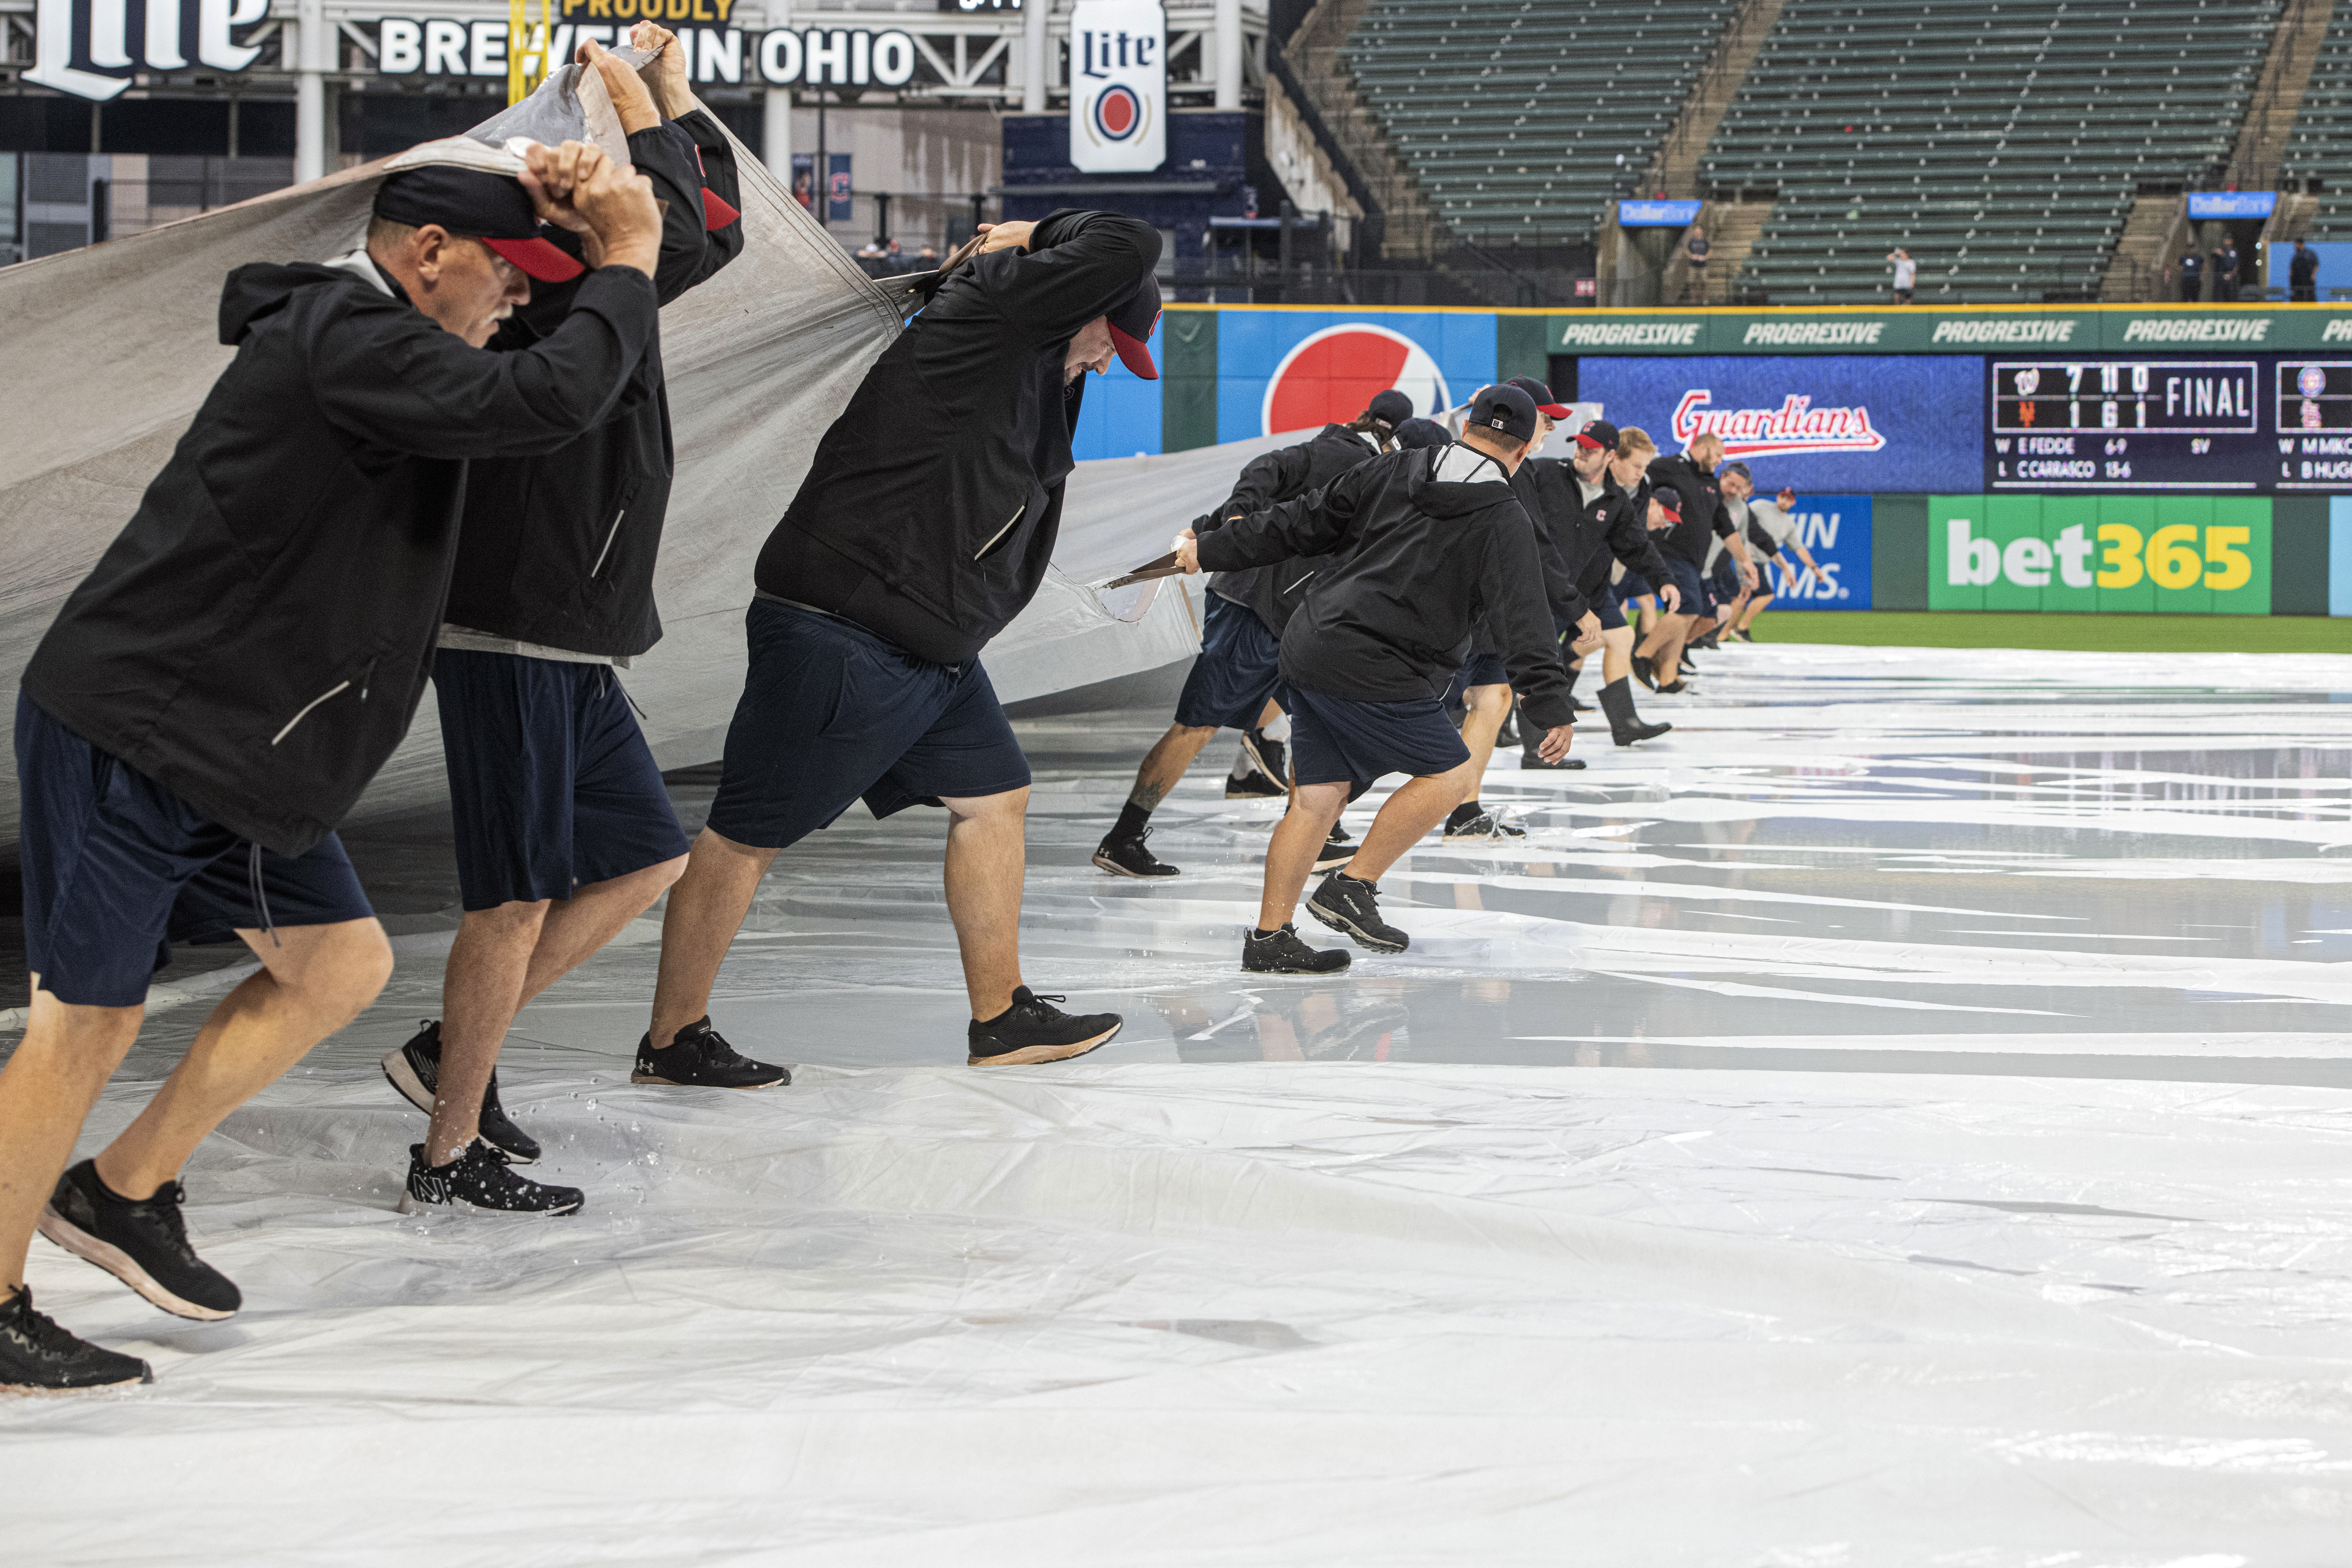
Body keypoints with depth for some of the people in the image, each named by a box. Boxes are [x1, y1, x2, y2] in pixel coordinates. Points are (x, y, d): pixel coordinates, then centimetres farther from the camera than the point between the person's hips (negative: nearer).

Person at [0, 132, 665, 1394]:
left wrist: (549, 203, 10)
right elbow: (547, 400, -31)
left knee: (340, 964, 11)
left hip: (228, 748, 10)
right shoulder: (348, 343, -20)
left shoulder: (352, 332, 13)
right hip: (126, 734, -10)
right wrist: (628, 259, -16)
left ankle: (123, 1192, 21)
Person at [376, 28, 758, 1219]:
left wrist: (679, 99, 19)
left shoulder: (605, 284, 15)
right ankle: (450, 1154, 4)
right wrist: (646, 124, -15)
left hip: (571, 649, 10)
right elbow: (683, 240, -29)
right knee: (521, 896, -5)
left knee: (649, 858, 15)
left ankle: (450, 1054, 20)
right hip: (511, 640, -10)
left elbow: (716, 231, 27)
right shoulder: (556, 284, -14)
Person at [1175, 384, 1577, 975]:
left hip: (1308, 651, 7)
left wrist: (1211, 551, 20)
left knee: (1318, 798, 10)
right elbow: (1523, 621, -10)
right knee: (1449, 773, 6)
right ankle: (1351, 888, 2)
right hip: (1374, 675, -7)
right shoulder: (1505, 523, -4)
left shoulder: (1393, 472, 10)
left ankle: (1269, 938, 10)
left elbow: (1302, 522, 13)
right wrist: (1551, 709, -8)